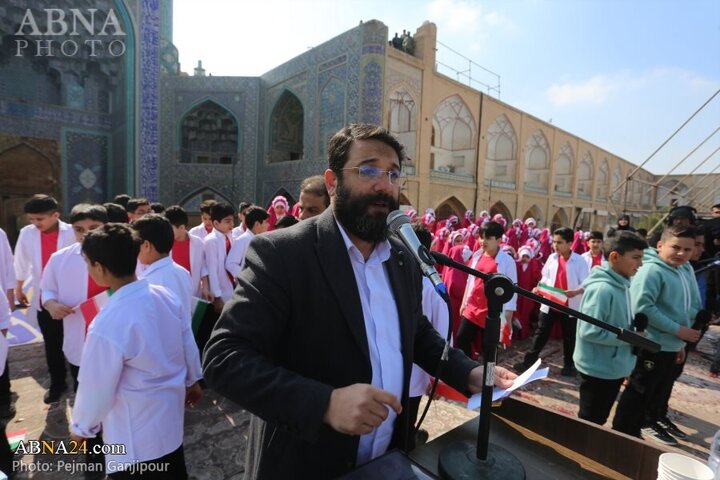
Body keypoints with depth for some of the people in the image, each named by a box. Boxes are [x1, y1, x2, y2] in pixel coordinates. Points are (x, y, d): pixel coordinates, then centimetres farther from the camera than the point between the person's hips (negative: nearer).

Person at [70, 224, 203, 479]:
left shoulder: (107, 326, -32)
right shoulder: (165, 296, -13)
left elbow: (97, 389, -18)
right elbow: (188, 345, 0)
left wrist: (80, 426, 3)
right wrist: (192, 380, 17)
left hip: (136, 432, -6)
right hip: (170, 412, 6)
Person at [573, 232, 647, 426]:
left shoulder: (622, 284, 2)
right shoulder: (602, 288, -26)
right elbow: (589, 332, -28)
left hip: (615, 367, 9)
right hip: (599, 369, -9)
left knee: (598, 420, 24)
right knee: (589, 422, 10)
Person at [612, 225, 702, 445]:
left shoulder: (681, 273, 9)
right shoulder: (652, 270, -18)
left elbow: (684, 310, 18)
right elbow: (642, 307, -27)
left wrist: (680, 343, 18)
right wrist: (678, 330, -20)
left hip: (670, 346, 8)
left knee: (657, 391, 22)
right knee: (637, 393, 4)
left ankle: (649, 423, 40)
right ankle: (623, 435, 17)